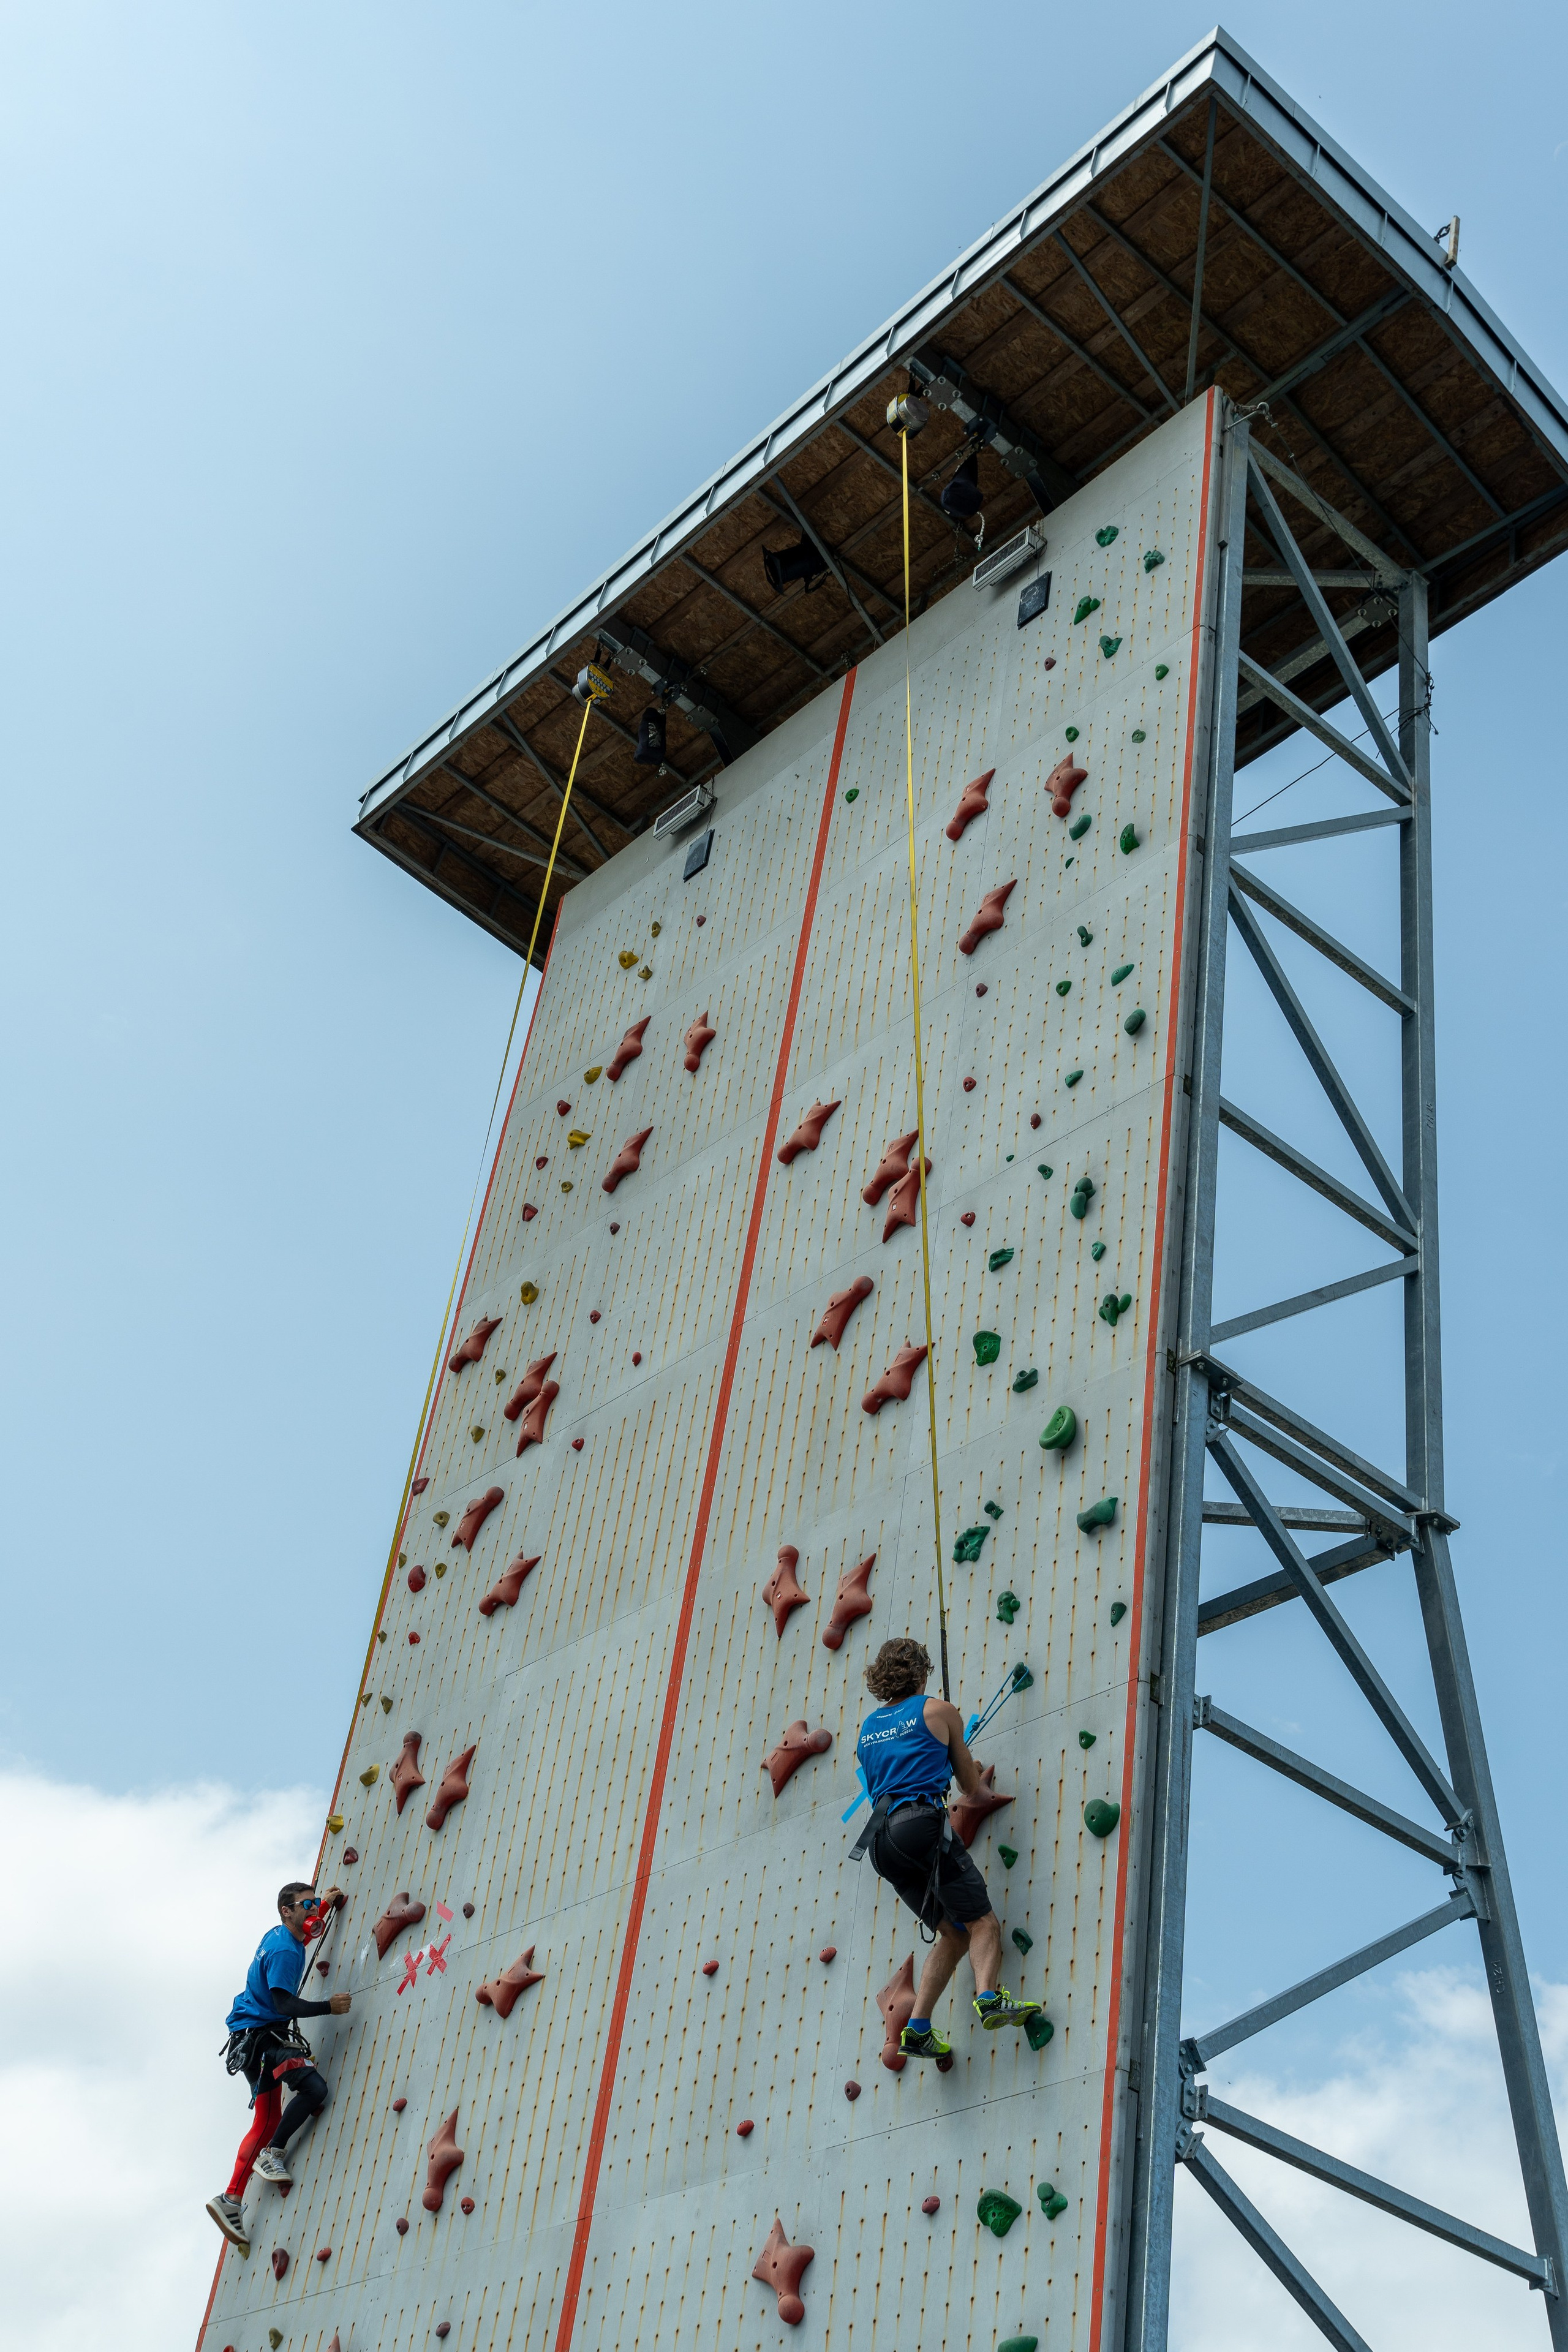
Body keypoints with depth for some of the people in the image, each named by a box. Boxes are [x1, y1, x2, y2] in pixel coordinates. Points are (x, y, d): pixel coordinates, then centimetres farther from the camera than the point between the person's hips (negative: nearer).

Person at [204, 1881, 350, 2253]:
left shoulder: (282, 1935, 12)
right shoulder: (284, 1951, -18)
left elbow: (306, 1930, 38)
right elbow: (283, 2004, -25)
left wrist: (327, 1904, 42)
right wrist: (329, 2006, -23)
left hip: (259, 2037, 10)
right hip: (258, 2037, -10)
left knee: (267, 2122, 10)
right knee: (314, 2087, -23)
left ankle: (231, 2201, 10)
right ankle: (273, 2154, -10)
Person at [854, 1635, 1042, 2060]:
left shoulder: (867, 1729, 24)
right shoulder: (938, 1711, 10)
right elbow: (972, 1787, 16)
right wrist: (973, 1772, 40)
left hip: (881, 1836, 6)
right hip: (921, 1822, -6)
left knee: (953, 1934, 10)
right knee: (982, 1921, -9)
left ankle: (918, 2028, -2)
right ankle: (988, 1997, -37)